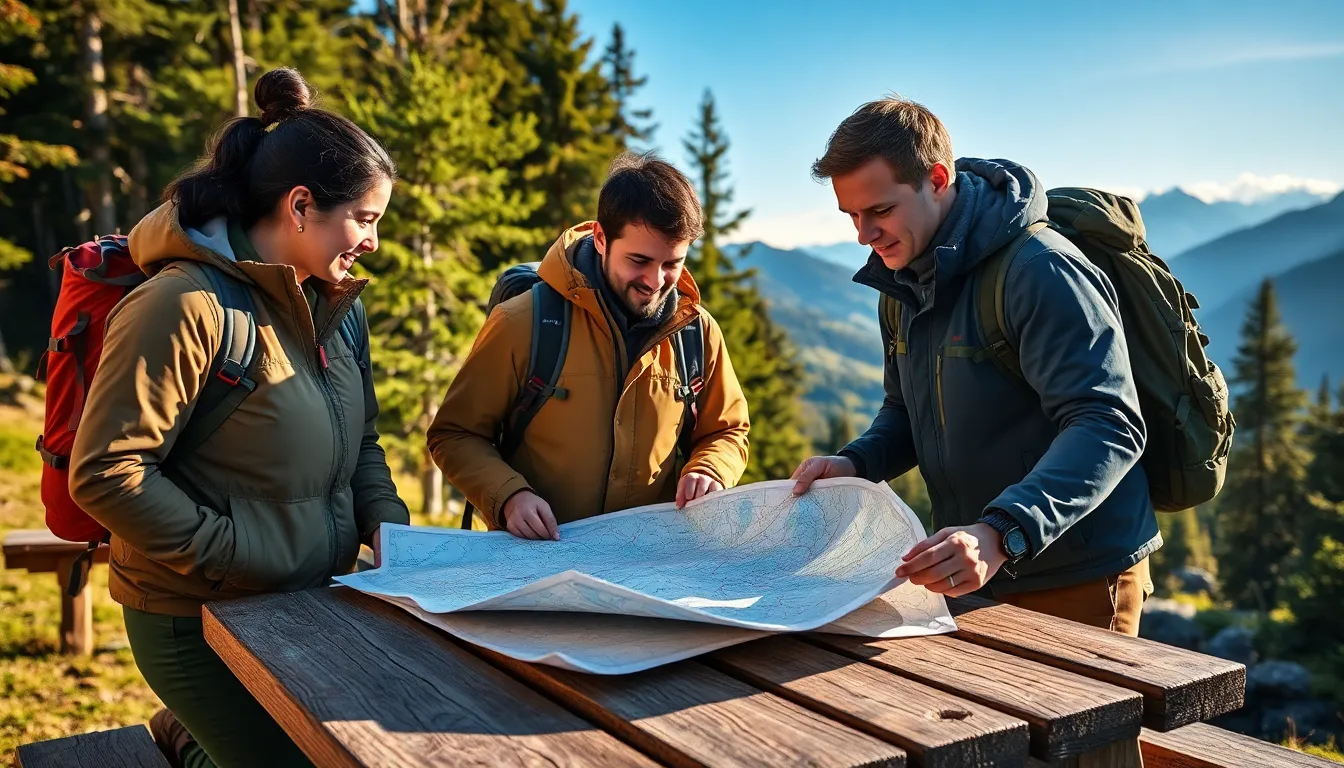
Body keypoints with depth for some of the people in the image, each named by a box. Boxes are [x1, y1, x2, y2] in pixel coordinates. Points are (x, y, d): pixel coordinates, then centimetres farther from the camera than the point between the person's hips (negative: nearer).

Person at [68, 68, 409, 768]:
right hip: (202, 624, -8)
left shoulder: (332, 306, 4)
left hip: (315, 608, 8)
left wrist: (385, 518, -4)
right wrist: (235, 557, -21)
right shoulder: (183, 304, -21)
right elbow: (104, 475, -22)